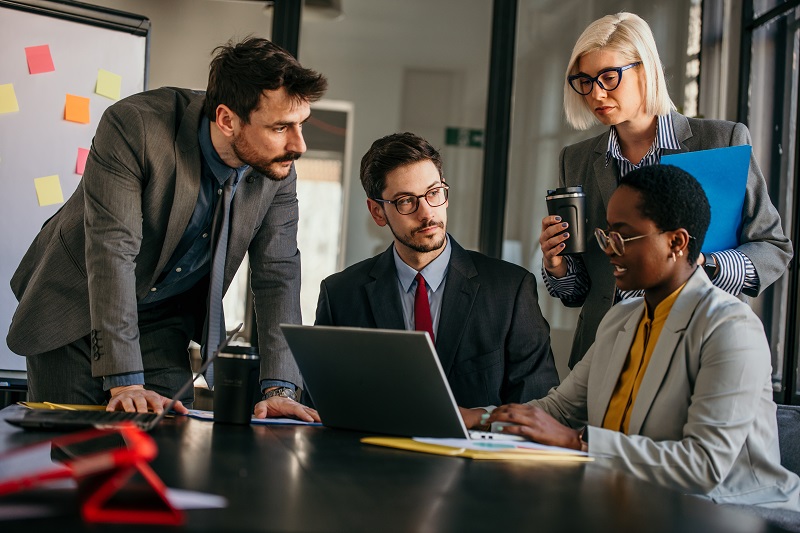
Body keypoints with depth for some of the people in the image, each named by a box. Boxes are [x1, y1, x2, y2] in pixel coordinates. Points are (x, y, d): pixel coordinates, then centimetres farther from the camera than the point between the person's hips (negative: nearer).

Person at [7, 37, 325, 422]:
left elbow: (277, 275, -13)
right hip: (76, 305, -3)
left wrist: (279, 389, -24)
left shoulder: (278, 168, -15)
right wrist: (125, 382, -41)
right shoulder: (134, 126, -30)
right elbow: (112, 249, -34)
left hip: (163, 322, 4)